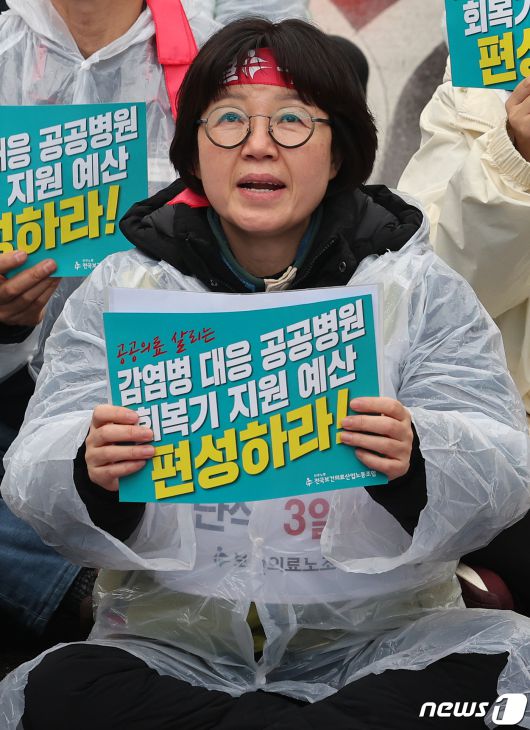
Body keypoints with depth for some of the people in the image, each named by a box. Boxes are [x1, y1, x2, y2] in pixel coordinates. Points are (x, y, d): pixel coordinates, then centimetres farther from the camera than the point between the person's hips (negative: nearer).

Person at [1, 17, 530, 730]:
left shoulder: (422, 289, 3)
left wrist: (416, 460, -29)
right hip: (170, 641, 1)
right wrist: (93, 471, -26)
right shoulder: (116, 290, 6)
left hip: (379, 641, -1)